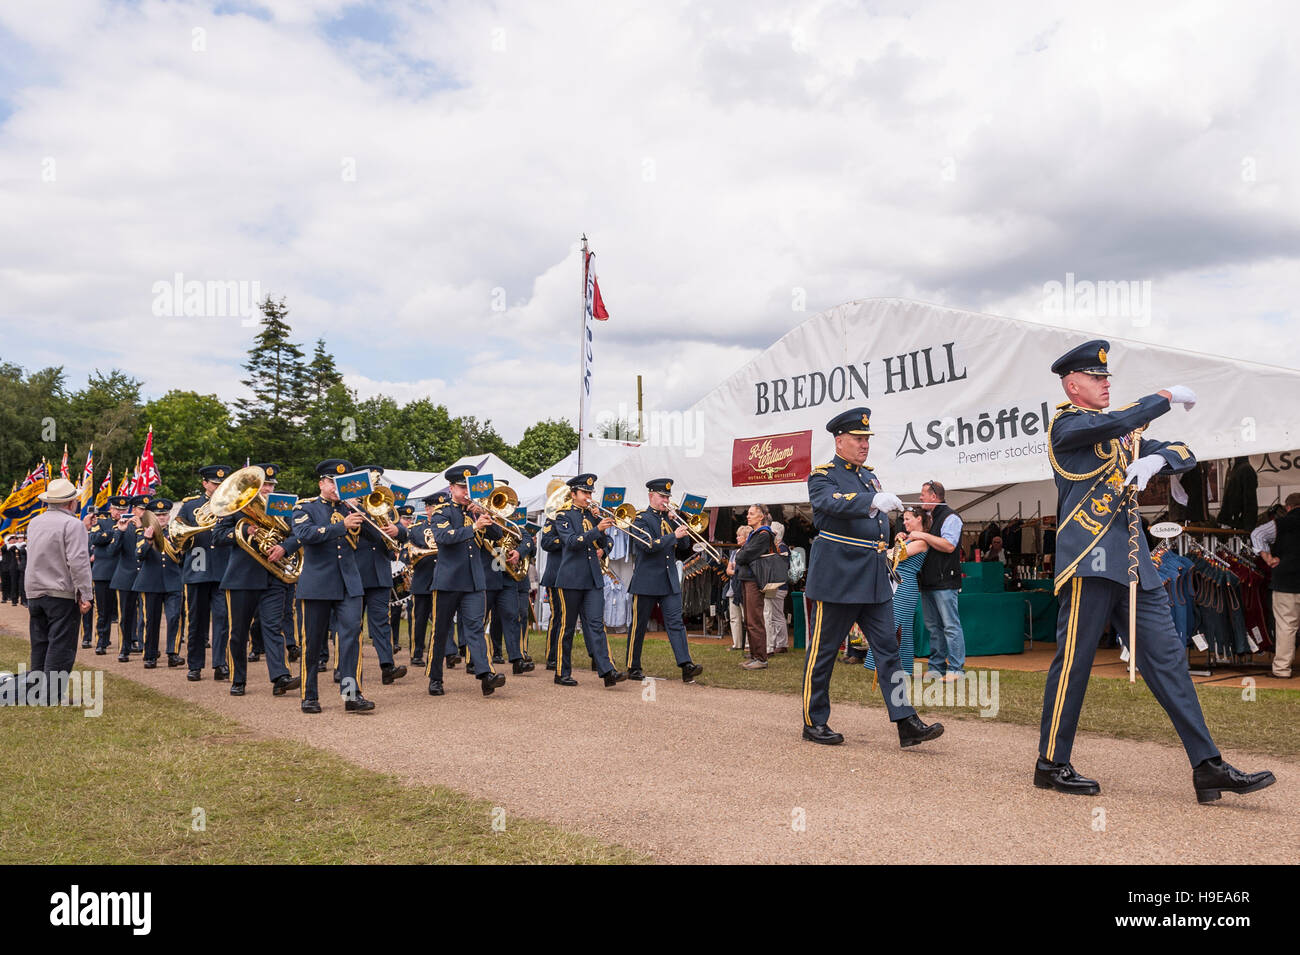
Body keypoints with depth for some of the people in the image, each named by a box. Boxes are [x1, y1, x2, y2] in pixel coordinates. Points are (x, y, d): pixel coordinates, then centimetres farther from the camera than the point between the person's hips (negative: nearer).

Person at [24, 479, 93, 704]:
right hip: (63, 594, -7)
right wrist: (86, 595, -17)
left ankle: (35, 690, 21)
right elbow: (78, 562, -19)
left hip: (34, 592, 7)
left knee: (39, 645, 15)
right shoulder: (72, 524, -14)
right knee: (60, 646, -3)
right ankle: (53, 695, -4)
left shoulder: (34, 523, 9)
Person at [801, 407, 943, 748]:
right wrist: (874, 500, -43)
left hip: (874, 579, 7)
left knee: (888, 647, 2)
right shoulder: (823, 476, -6)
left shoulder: (868, 476, 17)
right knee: (823, 652, 2)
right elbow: (833, 502, -29)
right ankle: (813, 722, 13)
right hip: (837, 578, -7)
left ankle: (906, 723, 0)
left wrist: (884, 555, 22)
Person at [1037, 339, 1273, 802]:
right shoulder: (1066, 424, -2)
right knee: (1074, 658, -4)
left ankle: (1208, 767, 6)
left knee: (1167, 656, 4)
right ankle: (1051, 764, 7)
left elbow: (1182, 453, 15)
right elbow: (1114, 422, -21)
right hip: (1090, 558, -8)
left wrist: (1154, 460, -8)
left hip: (1134, 562, 8)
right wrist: (1168, 396, -8)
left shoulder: (1126, 432, 22)